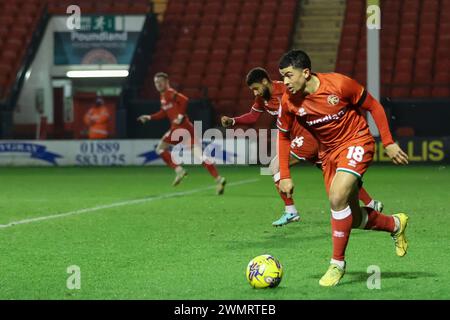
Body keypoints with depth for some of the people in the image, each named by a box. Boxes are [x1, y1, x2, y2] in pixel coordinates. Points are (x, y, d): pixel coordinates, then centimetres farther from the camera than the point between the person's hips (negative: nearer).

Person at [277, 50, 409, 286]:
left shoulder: (339, 84, -23)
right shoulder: (289, 101, -11)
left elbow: (374, 107, -10)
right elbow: (283, 135, 4)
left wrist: (388, 143, -12)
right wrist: (284, 176, -2)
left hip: (357, 143, -5)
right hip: (329, 152, 5)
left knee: (337, 197, -26)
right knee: (351, 218, 8)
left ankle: (337, 263, -10)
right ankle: (395, 225, 38)